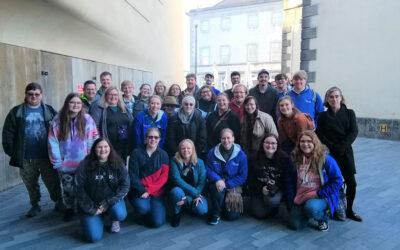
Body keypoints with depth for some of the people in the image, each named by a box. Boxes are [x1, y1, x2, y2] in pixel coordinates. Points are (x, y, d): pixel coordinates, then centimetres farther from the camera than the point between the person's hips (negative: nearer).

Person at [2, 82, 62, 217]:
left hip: (46, 156, -1)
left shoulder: (49, 110, 2)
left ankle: (59, 201, 26)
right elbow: (8, 133, 1)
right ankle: (35, 205, 34)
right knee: (31, 183, 16)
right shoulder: (16, 112, 1)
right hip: (26, 158, 1)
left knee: (52, 181, 7)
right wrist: (11, 152, -4)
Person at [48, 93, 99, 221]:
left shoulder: (87, 119, -7)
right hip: (65, 166, 2)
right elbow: (53, 142, -2)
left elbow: (93, 141, -7)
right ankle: (69, 209, 38)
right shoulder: (58, 120, -2)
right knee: (67, 189, 13)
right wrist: (57, 162, -5)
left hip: (83, 165, -1)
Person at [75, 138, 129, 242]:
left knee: (120, 214, -30)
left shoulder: (118, 164, -9)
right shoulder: (84, 165, -12)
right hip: (91, 203, -1)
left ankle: (114, 220, 9)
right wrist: (92, 209, -12)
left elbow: (125, 185, -10)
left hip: (112, 200, 1)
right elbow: (80, 190, -9)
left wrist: (108, 202, -17)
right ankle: (99, 218, 20)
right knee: (94, 237, -13)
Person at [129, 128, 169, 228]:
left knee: (158, 222, -12)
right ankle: (140, 215, 7)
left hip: (157, 192, 1)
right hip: (139, 191, -1)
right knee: (143, 207, -31)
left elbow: (164, 177, -2)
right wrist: (142, 190, -18)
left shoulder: (163, 155, 4)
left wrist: (149, 190, -13)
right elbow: (133, 175, -5)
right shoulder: (136, 153, -1)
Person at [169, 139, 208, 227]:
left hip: (195, 193, 2)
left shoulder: (199, 162, -5)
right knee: (177, 191, -37)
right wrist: (194, 193, -26)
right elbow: (177, 179, -19)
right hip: (180, 191, -1)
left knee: (202, 209, -27)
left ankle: (187, 205, 11)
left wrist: (187, 199, -24)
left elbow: (202, 182, -11)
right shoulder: (175, 161, -9)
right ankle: (177, 213, -4)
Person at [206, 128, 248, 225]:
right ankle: (215, 214, -7)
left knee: (233, 216, -6)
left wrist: (227, 184, -19)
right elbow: (208, 169, -5)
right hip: (216, 184, 0)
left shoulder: (241, 155, -9)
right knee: (218, 191, -36)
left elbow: (242, 176, -9)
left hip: (233, 186, 1)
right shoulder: (212, 152, -5)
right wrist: (217, 180, -24)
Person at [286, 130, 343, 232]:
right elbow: (289, 182, 6)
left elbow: (337, 181, -10)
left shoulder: (325, 159, -10)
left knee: (311, 207, -35)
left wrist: (319, 194, -15)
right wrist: (292, 200, -1)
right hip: (300, 198, 4)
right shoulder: (295, 159, 0)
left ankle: (324, 217, 1)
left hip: (322, 197, -3)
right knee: (294, 225, -9)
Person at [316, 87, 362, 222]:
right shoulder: (323, 116, 4)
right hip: (329, 152, -1)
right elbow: (319, 134, -1)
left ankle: (349, 210, 19)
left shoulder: (349, 113, 5)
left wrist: (341, 147, -15)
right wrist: (332, 147, -13)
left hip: (345, 152, 1)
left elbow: (354, 132, -4)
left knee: (351, 182, 0)